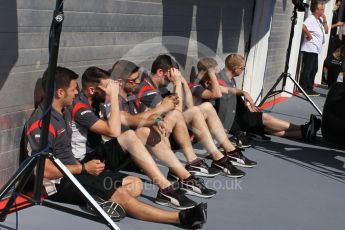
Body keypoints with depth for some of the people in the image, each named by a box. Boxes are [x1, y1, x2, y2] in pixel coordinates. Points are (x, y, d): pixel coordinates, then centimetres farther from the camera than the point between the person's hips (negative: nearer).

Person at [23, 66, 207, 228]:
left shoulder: (65, 112, 11)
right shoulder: (41, 122, -19)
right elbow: (45, 169, -23)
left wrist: (82, 167, 3)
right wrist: (83, 168, -14)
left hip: (73, 172, 10)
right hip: (59, 183, -10)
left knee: (135, 184, 2)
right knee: (121, 195, -22)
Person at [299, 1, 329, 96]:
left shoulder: (320, 20, 15)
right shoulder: (311, 19, -15)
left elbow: (326, 31, 18)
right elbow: (303, 27, -34)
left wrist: (324, 21, 6)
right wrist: (308, 35, -22)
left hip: (315, 49, 10)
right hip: (310, 49, -10)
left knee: (314, 69, 13)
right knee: (307, 69, -6)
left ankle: (309, 88, 21)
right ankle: (303, 89, -1)